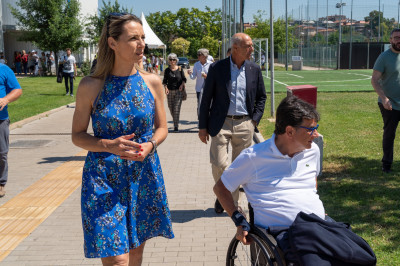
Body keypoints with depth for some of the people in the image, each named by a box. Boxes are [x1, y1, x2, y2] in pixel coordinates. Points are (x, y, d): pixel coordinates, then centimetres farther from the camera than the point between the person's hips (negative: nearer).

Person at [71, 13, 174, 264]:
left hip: (144, 176, 3)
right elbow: (77, 135, -2)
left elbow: (162, 128, 9)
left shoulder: (152, 82, 0)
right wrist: (109, 145, -21)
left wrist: (150, 145, -13)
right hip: (104, 179, -3)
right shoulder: (91, 85, -8)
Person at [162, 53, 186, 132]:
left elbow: (184, 79, 9)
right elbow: (165, 80, 8)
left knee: (177, 108, -11)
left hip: (178, 91, -2)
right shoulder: (167, 70, 4)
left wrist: (182, 84, -10)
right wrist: (165, 87, -9)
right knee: (171, 107, 8)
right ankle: (176, 122, 31)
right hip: (170, 91, 3)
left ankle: (176, 126, -10)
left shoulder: (180, 69, 1)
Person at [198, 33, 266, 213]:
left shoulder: (254, 70, 5)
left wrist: (255, 119, 4)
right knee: (218, 164, -7)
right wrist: (203, 126, -1)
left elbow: (262, 97, 16)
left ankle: (233, 202, 23)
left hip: (245, 124, 3)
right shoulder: (217, 68, -3)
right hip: (221, 124, -2)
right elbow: (206, 98, 0)